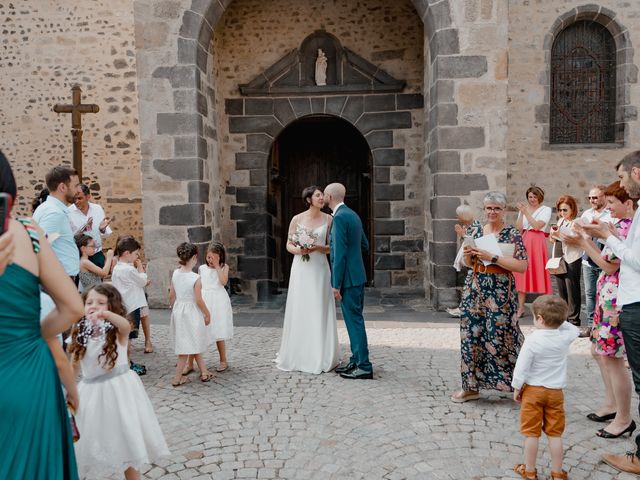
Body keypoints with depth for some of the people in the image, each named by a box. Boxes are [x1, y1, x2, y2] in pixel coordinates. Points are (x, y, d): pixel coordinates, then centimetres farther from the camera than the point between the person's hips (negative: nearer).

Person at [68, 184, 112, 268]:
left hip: (97, 255, 3)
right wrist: (82, 230, -25)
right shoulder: (69, 212, -8)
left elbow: (106, 234, 4)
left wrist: (102, 229, -17)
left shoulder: (98, 208, 2)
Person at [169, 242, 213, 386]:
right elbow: (198, 300, -16)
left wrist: (174, 309, 19)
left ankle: (204, 372, 27)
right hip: (192, 313, -6)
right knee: (188, 346, 7)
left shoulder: (175, 273, -2)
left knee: (194, 344, 17)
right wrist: (207, 314, -3)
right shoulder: (196, 278, -19)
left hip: (178, 311, 6)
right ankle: (178, 378, 11)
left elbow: (171, 296, 5)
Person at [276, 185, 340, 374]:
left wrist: (318, 247, -14)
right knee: (299, 311, 4)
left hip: (320, 269, 0)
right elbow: (289, 245, 6)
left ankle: (320, 356, 14)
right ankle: (297, 356, 17)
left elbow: (332, 247, 4)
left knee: (319, 311, 2)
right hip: (301, 269, 0)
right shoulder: (297, 219, 2)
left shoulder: (328, 219, 3)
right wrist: (297, 250, -15)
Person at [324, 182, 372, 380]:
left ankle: (364, 367, 3)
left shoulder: (340, 217, -16)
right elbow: (365, 244, 20)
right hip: (357, 275, 10)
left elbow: (340, 253, -20)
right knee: (354, 319, 15)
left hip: (348, 277, -10)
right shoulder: (352, 214, 13)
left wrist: (336, 284, -18)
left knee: (354, 320, -3)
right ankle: (356, 361, 25)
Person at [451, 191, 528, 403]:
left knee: (501, 337, -3)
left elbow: (522, 266, -13)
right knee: (471, 335, 6)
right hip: (475, 289, 5)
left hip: (500, 293, -5)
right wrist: (468, 255, -4)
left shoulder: (512, 233, -5)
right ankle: (471, 386, 19)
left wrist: (492, 257, -19)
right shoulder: (477, 230, 10)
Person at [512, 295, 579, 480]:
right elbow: (575, 330, 19)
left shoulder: (532, 340, -19)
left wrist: (517, 388, -3)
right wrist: (559, 320, 13)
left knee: (531, 433, 7)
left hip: (533, 390, -3)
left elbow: (522, 367, -15)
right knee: (555, 434, 12)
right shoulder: (565, 337, -7)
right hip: (556, 392, 4)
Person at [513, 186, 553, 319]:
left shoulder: (546, 210, 2)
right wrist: (521, 213, -3)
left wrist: (526, 212, -11)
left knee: (538, 273, -5)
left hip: (537, 244, -4)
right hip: (524, 242, 4)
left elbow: (537, 226, -12)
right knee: (521, 274, 2)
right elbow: (519, 229, 6)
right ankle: (521, 307, 7)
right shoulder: (523, 209, 14)